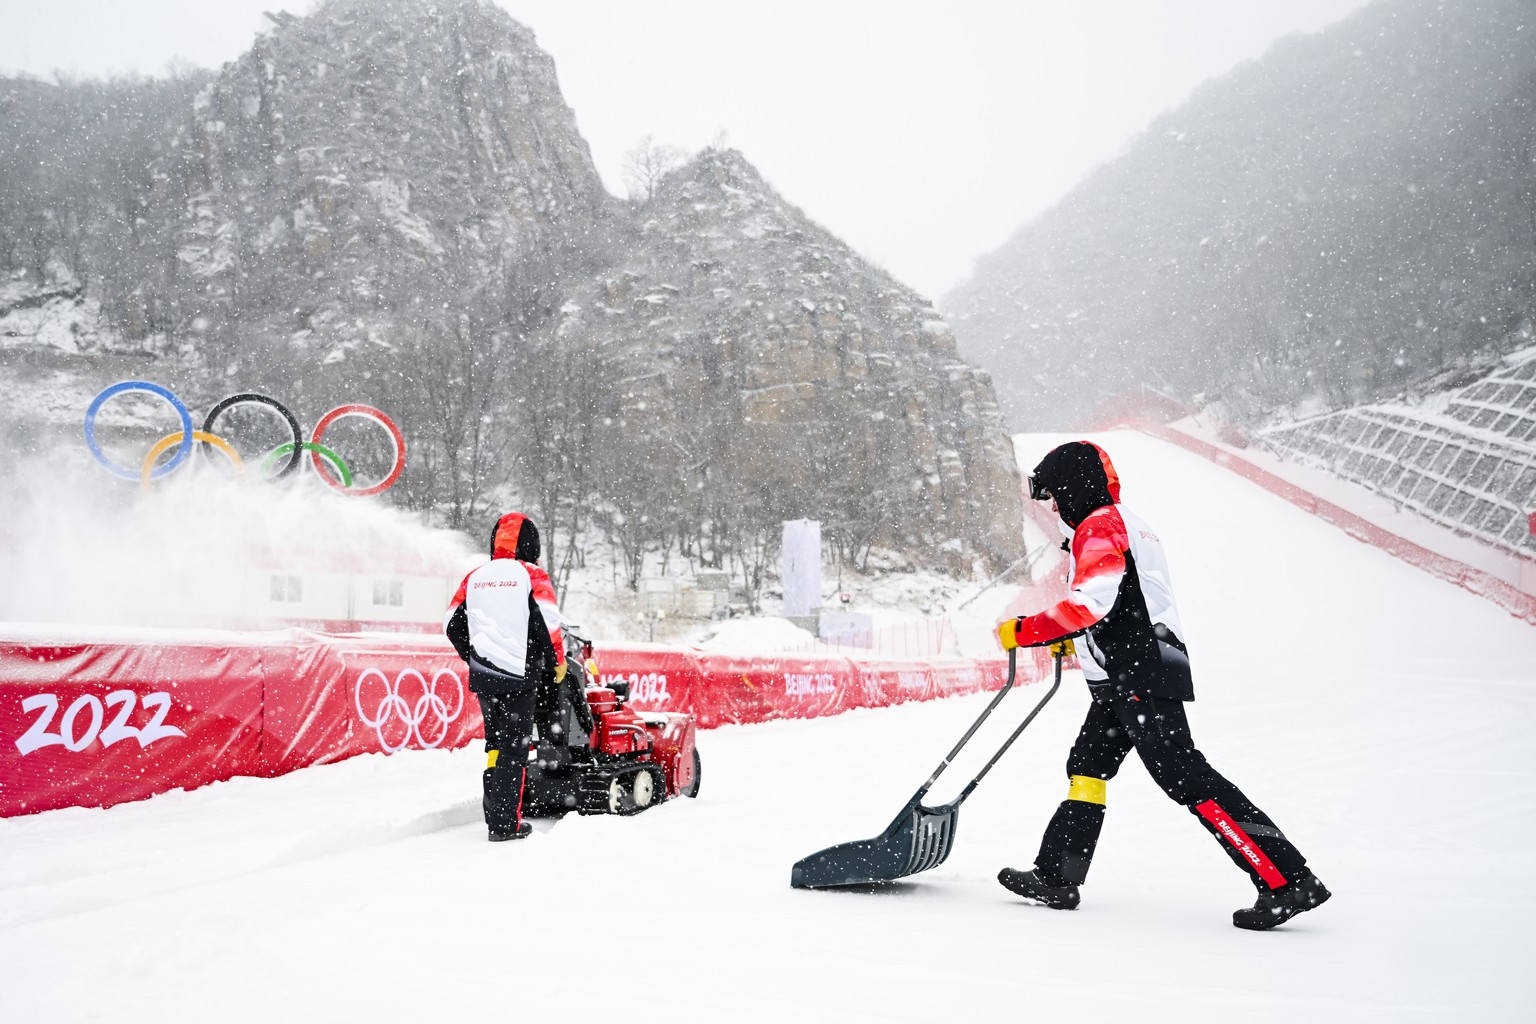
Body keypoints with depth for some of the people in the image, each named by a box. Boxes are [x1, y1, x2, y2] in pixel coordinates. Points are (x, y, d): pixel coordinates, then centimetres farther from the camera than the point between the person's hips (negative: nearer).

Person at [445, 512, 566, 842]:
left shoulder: (474, 577, 12)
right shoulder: (532, 575, -3)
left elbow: (453, 626, 12)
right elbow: (548, 624, -12)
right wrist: (557, 662, 2)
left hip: (483, 676, 5)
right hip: (519, 675, -5)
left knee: (495, 743, 16)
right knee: (515, 747, -1)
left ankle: (493, 812, 19)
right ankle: (506, 824, -2)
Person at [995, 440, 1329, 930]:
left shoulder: (1100, 526, -10)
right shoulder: (1121, 524, 22)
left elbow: (1094, 601, -24)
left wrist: (1026, 631, -17)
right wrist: (1071, 637, 27)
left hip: (1140, 677, -11)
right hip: (1125, 680, 11)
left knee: (1183, 776, -12)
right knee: (1087, 765, 12)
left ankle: (1288, 880, -10)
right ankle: (1057, 877, 16)